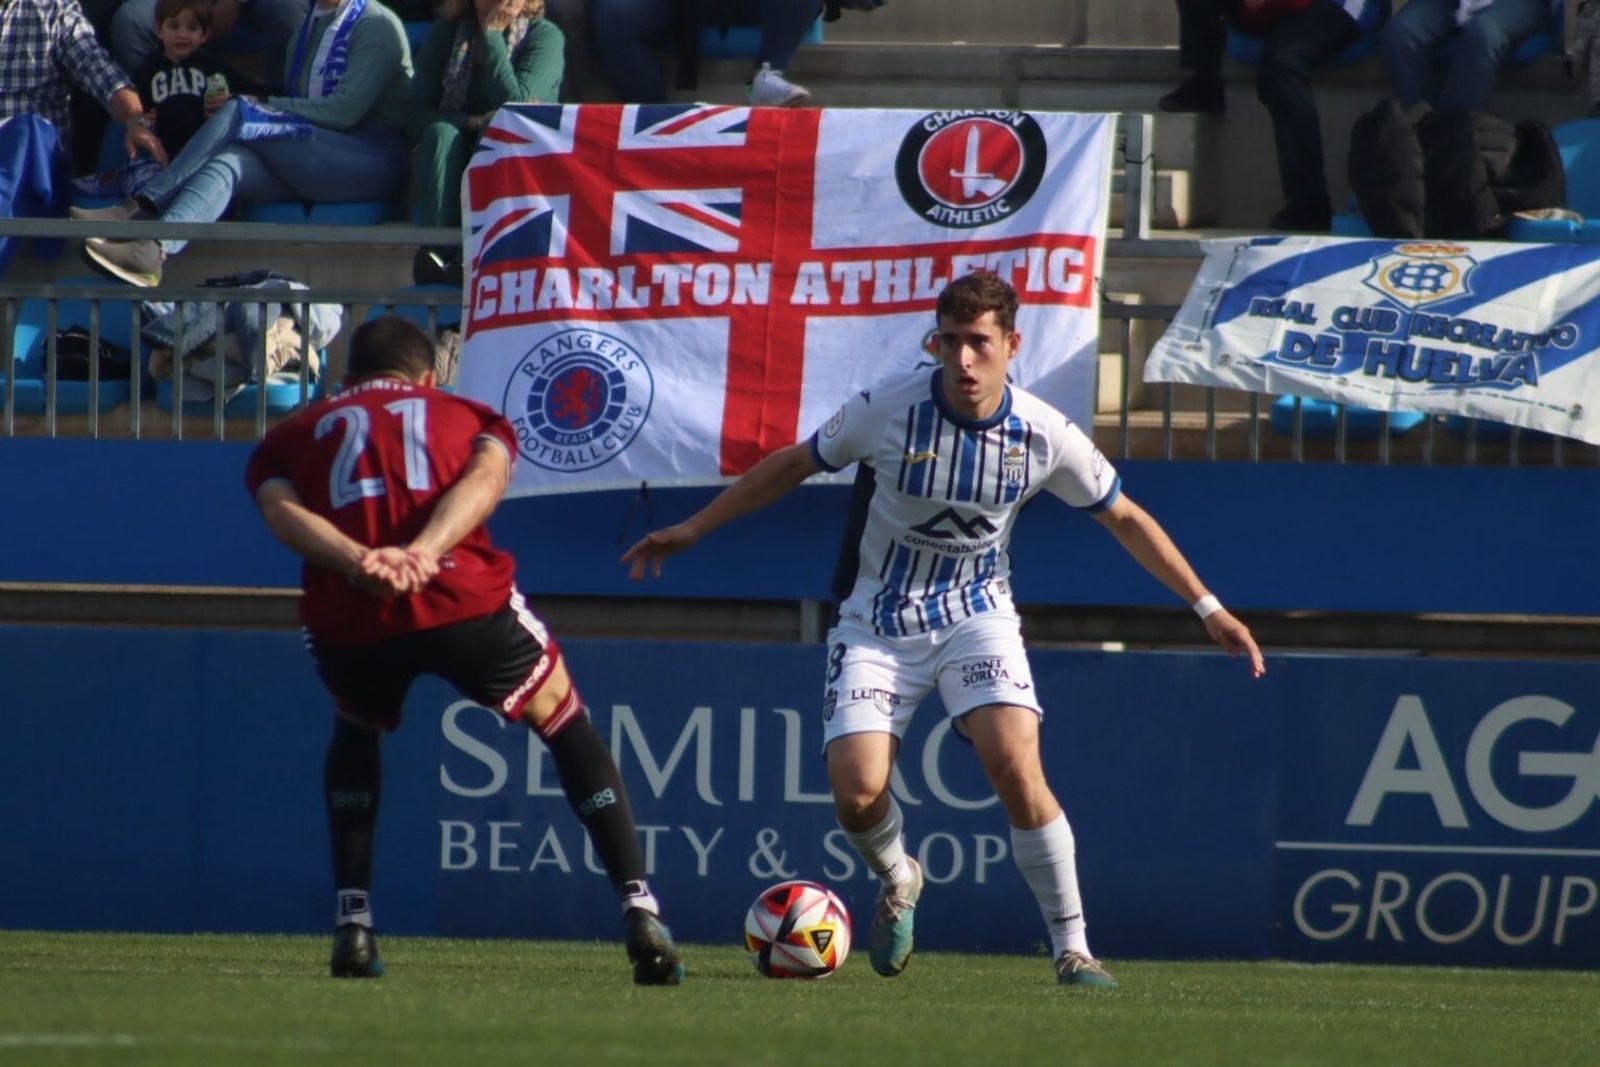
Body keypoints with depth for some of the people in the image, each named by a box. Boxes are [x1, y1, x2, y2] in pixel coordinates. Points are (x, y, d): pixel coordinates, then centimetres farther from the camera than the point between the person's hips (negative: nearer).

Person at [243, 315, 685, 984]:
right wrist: (424, 552, -14)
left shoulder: (292, 437, 28)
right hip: (462, 601, -1)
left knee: (356, 733, 35)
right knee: (565, 723, 22)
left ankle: (353, 925, 24)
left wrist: (359, 562, -13)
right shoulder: (470, 417, 26)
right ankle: (641, 916, 9)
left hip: (348, 620, 1)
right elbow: (486, 476, 1)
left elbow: (281, 510, 4)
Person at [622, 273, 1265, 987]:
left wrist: (1208, 608, 3)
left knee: (1015, 765, -24)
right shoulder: (887, 410, -17)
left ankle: (1072, 949, -11)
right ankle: (897, 880, 21)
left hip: (976, 613, 0)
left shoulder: (1045, 435, -13)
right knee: (857, 791, -16)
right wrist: (692, 529, 4)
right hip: (879, 624, 0)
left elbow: (1124, 518, 3)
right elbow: (793, 465, 0)